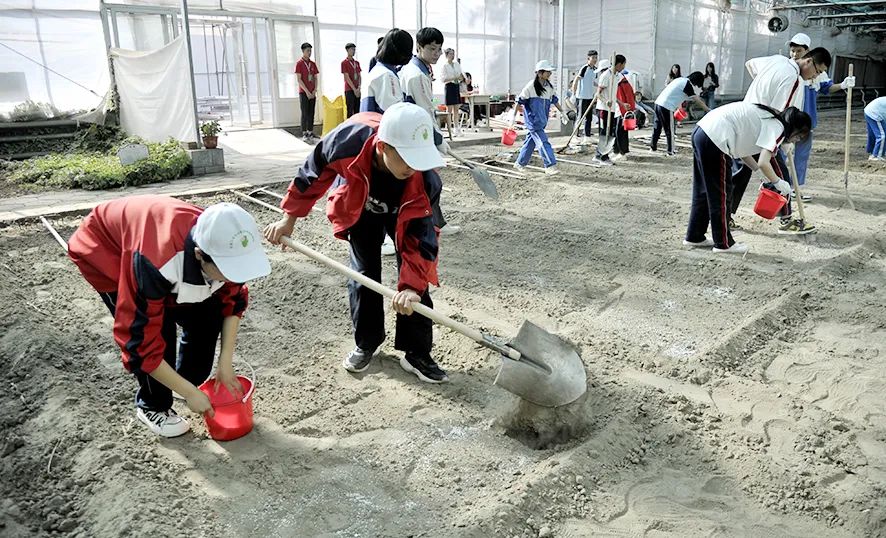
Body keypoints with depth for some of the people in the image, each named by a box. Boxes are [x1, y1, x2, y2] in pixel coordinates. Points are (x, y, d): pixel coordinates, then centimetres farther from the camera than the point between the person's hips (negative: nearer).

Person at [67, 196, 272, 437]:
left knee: (207, 315, -5)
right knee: (159, 333, -17)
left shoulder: (223, 245, -29)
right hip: (105, 251, -5)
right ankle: (152, 407, 8)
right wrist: (190, 394, -26)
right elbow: (139, 343, -34)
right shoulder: (153, 263, -45)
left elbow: (232, 300, -8)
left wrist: (225, 364, -9)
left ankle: (193, 382, 19)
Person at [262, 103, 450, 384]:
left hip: (406, 214, -1)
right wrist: (289, 218, -10)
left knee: (415, 278, -8)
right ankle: (366, 344, 25)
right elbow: (313, 173, -19)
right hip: (360, 208, 1)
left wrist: (411, 285, -44)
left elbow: (420, 235, -33)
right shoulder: (349, 141, -41)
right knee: (364, 275, 5)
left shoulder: (425, 178, -42)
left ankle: (416, 353, 7)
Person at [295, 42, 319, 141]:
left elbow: (315, 78, 14)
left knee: (311, 113, 5)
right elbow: (298, 79, -9)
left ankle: (310, 133, 11)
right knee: (305, 113, -4)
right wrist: (307, 92, -13)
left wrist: (315, 90, 0)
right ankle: (304, 134, -1)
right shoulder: (299, 63, -4)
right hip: (304, 92, -5)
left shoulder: (313, 64, 12)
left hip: (312, 93, 5)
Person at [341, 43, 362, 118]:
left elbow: (359, 76, 12)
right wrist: (354, 89, -13)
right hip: (349, 90, -6)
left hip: (357, 90, 6)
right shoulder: (344, 63, -4)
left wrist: (358, 88, -3)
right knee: (350, 111, -5)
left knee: (357, 111, 6)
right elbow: (347, 78, -9)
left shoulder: (357, 63, 15)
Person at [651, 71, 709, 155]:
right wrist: (708, 110, -2)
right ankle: (670, 151, 6)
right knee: (669, 130, 1)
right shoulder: (687, 84, -8)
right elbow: (697, 100, -7)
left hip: (658, 102, 8)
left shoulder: (681, 79, 17)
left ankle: (653, 146, 29)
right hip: (666, 107, -8)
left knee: (657, 126, 19)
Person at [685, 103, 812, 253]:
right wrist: (777, 182, 1)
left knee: (703, 191, 18)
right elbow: (763, 163, -16)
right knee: (721, 194, 3)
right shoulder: (777, 128, -4)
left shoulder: (769, 118, 22)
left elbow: (740, 148, 21)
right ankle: (723, 243, 14)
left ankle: (694, 237, 28)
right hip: (715, 139, -9)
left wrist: (764, 174, 21)